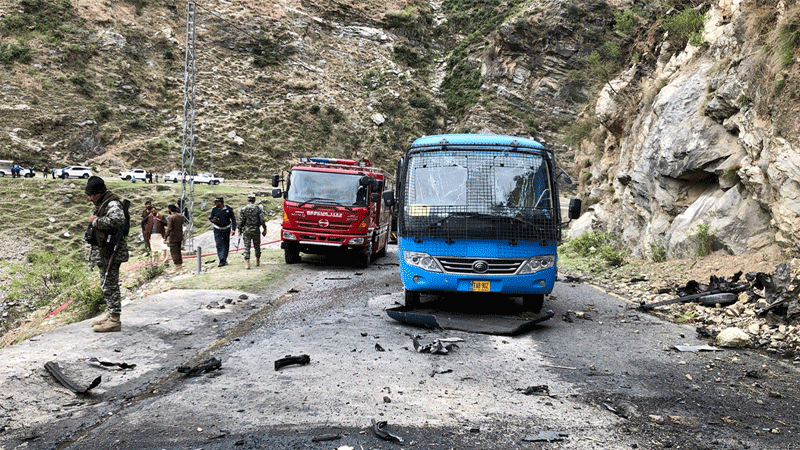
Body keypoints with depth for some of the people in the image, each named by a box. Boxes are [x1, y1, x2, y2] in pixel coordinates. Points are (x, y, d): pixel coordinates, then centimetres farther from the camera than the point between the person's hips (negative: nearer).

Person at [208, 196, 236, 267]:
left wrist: (233, 229, -8)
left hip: (226, 229, 0)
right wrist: (213, 220, -19)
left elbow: (233, 219, 1)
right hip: (217, 230, 0)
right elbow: (210, 218, 6)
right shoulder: (214, 209, -3)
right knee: (219, 245, -10)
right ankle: (222, 261, -14)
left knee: (226, 245, 8)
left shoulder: (229, 209, -6)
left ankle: (225, 259, 22)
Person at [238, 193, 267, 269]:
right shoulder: (258, 209, -2)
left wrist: (240, 230, 8)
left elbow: (241, 221, -1)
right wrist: (265, 230, 6)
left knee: (247, 247, 0)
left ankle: (247, 263, -8)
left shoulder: (243, 209, -2)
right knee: (257, 246, 13)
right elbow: (262, 221, -2)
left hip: (246, 230, 0)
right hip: (256, 230, 0)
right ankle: (257, 261, 22)